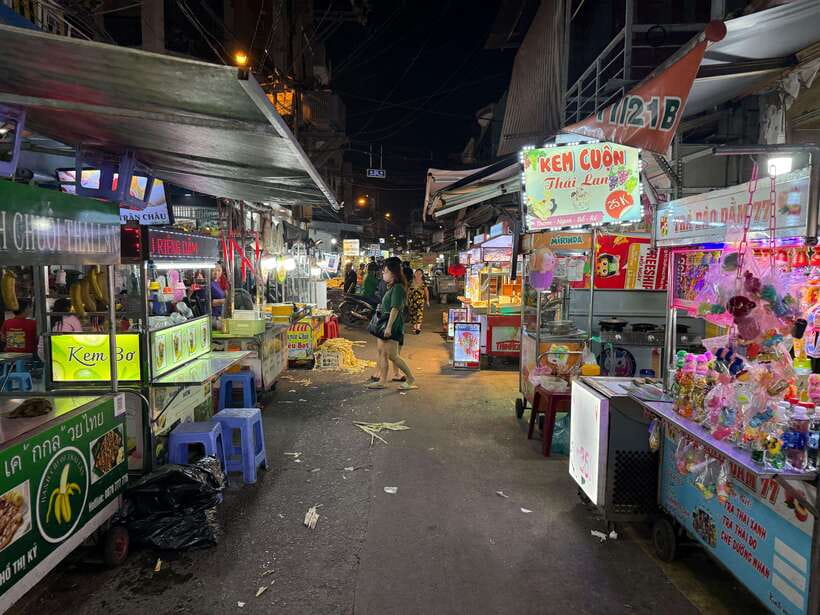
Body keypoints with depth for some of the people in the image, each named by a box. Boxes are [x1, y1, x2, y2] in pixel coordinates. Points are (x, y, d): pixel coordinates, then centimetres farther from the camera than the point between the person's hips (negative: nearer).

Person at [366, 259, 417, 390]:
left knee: (392, 356, -7)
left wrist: (389, 327, -25)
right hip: (384, 323, 10)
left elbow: (395, 308, -21)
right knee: (382, 353, 9)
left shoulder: (398, 287, -14)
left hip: (393, 325, -10)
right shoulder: (391, 287, 16)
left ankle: (411, 379, 4)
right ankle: (382, 381, 14)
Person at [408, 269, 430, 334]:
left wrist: (427, 300, 8)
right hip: (412, 299, 2)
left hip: (420, 299, -2)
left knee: (419, 312, -12)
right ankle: (414, 326, 13)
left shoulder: (423, 283, 5)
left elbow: (426, 291, 10)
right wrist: (407, 300, 9)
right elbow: (408, 291, 10)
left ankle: (418, 327, -13)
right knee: (412, 312, 2)